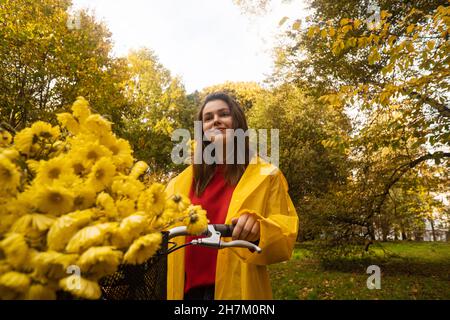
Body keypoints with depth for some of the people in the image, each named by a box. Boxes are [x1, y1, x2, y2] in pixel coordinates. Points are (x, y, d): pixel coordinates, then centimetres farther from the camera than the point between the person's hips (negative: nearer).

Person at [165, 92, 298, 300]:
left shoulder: (266, 176, -1)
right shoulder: (182, 181, 8)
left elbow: (286, 233, -7)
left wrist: (259, 230, -26)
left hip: (236, 290, -3)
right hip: (187, 289, 3)